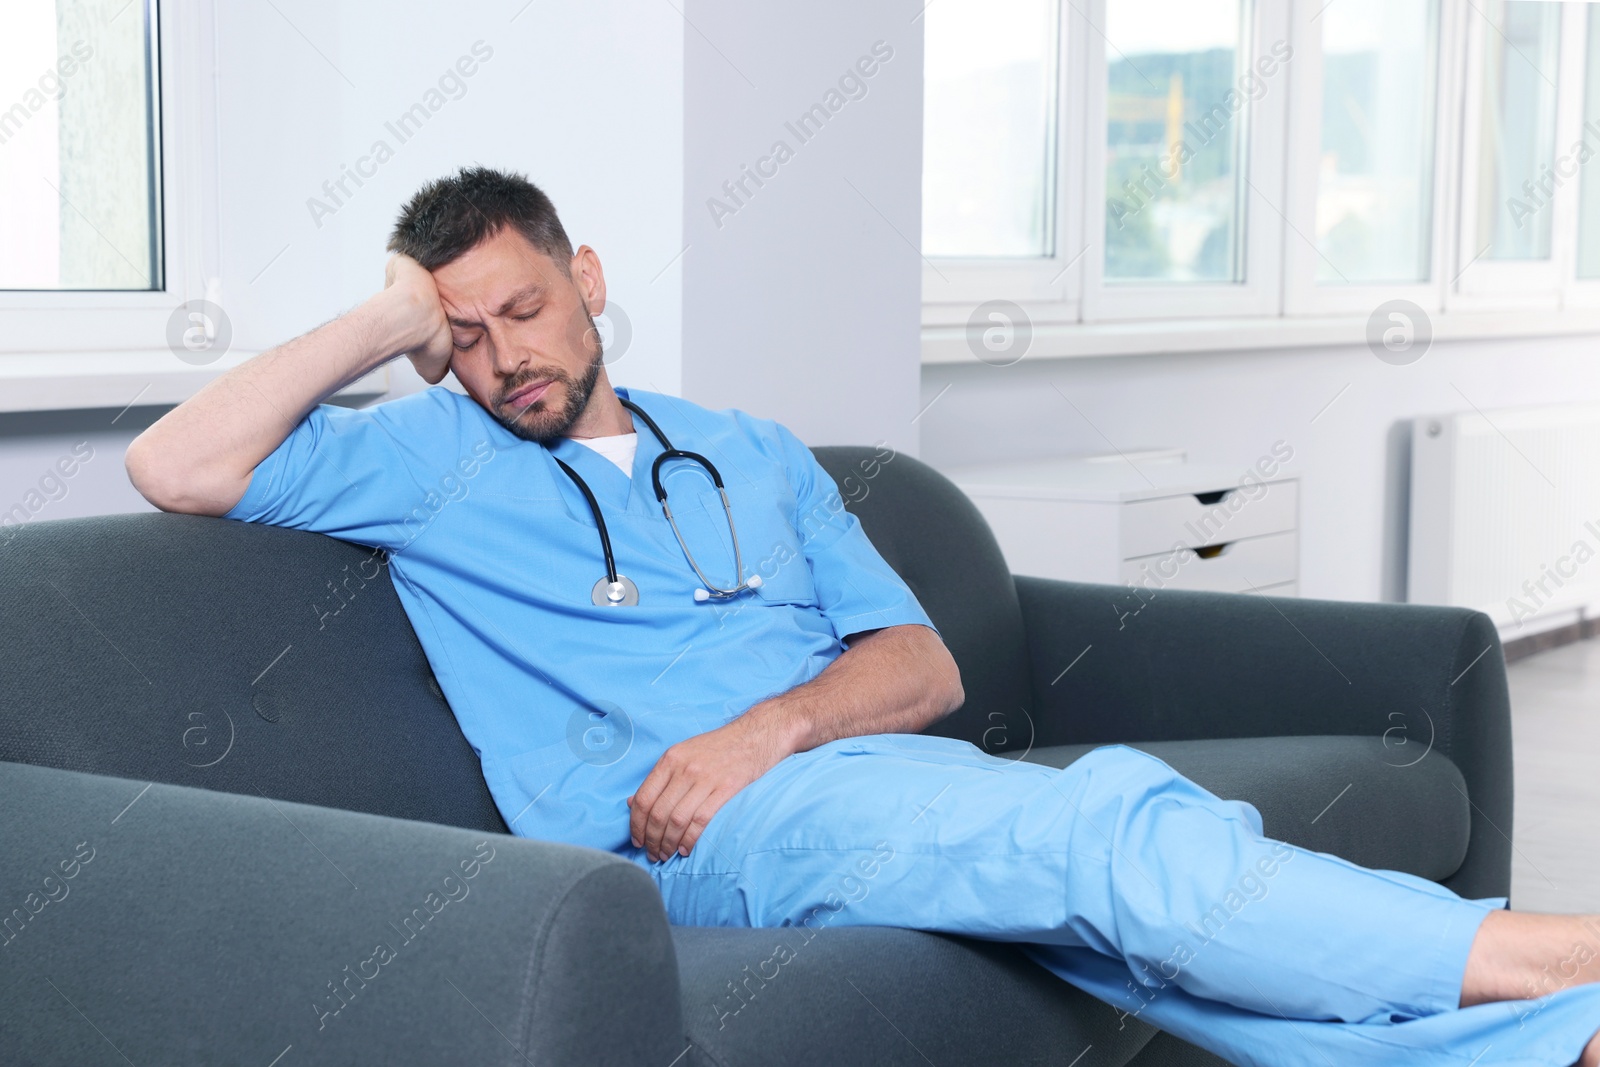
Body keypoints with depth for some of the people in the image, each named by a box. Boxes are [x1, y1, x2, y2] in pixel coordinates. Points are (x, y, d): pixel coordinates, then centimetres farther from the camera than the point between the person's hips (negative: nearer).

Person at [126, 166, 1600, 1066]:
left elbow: (924, 665, 15)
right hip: (705, 836, -4)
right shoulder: (427, 460, 15)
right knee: (1123, 836, -29)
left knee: (1123, 809, -29)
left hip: (871, 773, 5)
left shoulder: (755, 455, 24)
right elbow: (175, 466, 0)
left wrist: (772, 726, -7)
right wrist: (389, 322, 6)